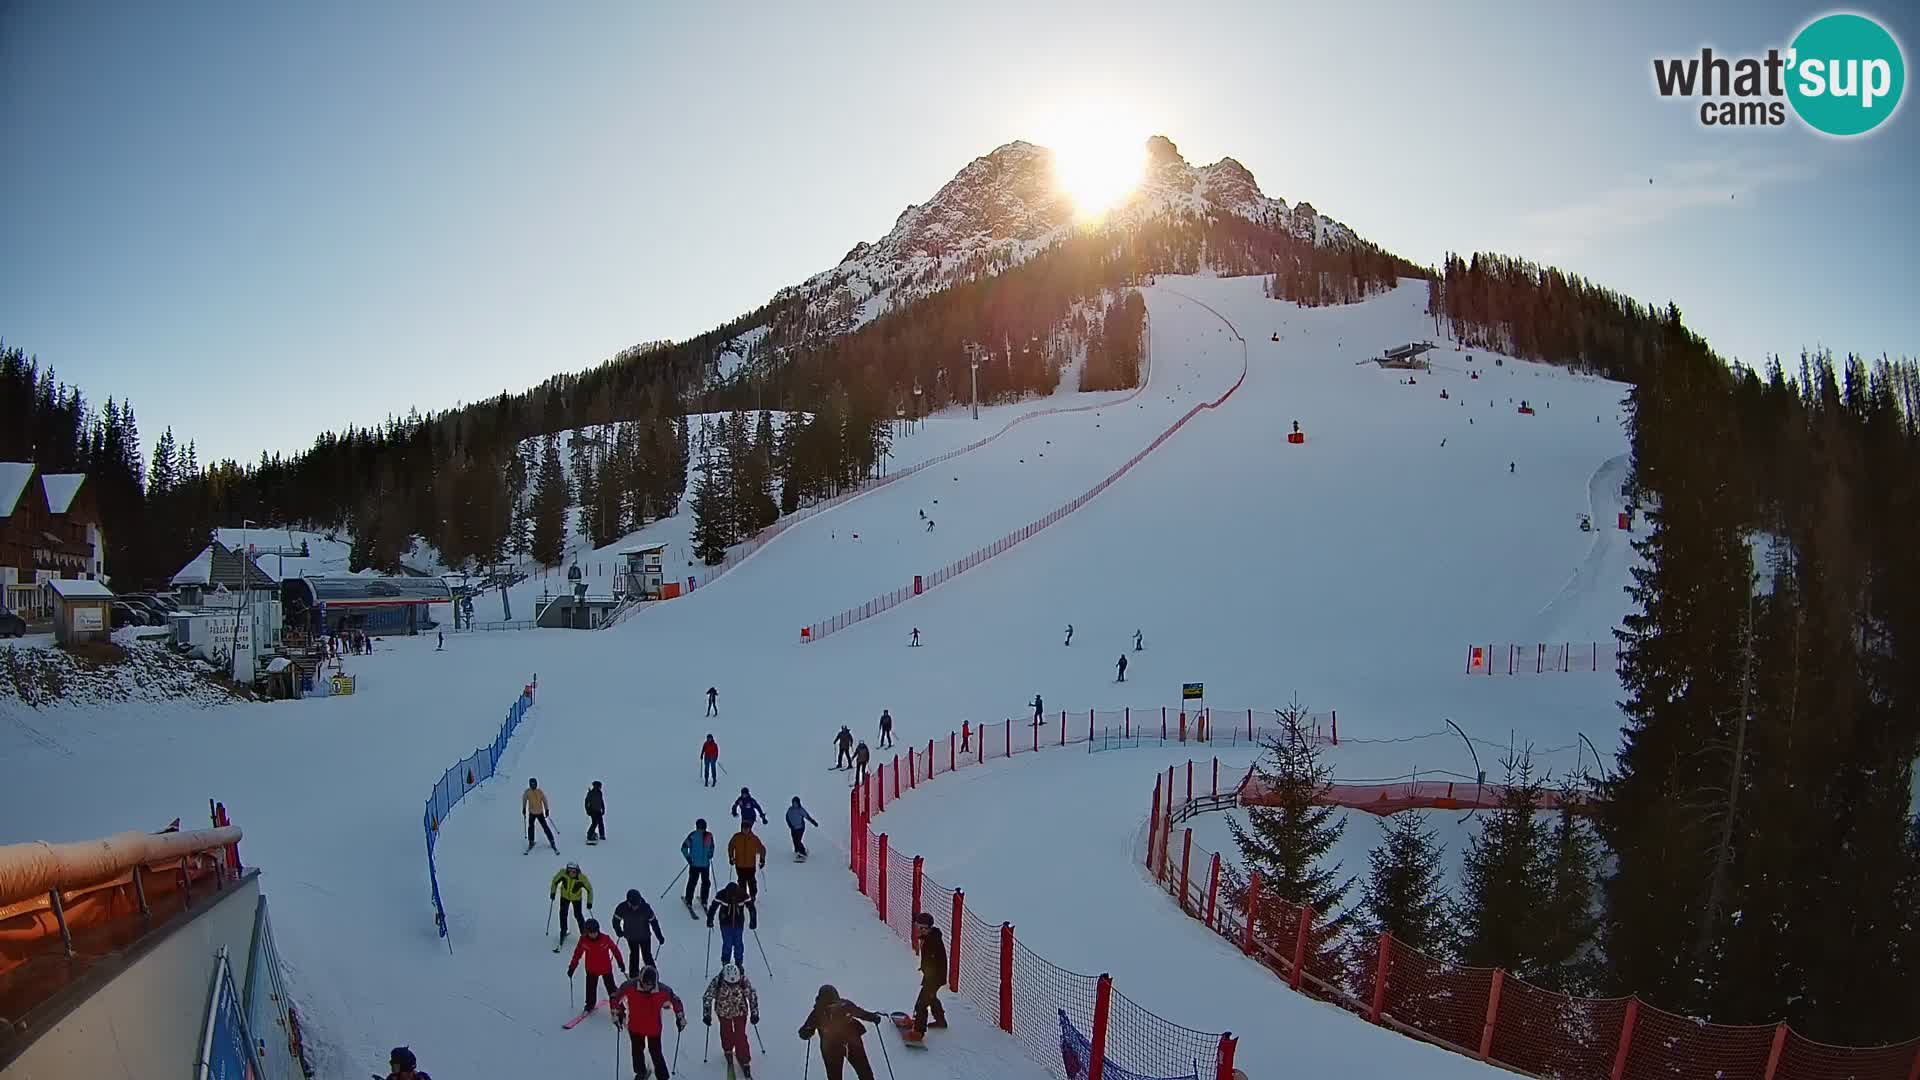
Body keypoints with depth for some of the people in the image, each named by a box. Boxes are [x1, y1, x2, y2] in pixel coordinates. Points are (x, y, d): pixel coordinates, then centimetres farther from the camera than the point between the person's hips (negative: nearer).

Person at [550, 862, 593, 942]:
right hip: (565, 896, 2)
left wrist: (589, 902, -17)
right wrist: (553, 892, -9)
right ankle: (563, 932, 23)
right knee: (563, 913, 0)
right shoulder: (563, 873, -30)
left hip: (576, 898, -2)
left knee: (578, 915, 2)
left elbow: (589, 889, -20)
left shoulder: (582, 878, -34)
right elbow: (555, 881, -10)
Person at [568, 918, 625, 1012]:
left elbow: (615, 949, -9)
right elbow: (577, 953, -4)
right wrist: (572, 967, -1)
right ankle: (590, 1005, 35)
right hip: (591, 970, 2)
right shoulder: (583, 940, -17)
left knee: (611, 987, 8)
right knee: (591, 988, 13)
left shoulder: (605, 939, -22)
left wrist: (620, 962, -1)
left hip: (606, 968, -2)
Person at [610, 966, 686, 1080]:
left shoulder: (663, 990, -24)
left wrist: (680, 1018, -3)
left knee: (656, 1053, 2)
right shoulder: (630, 986, -25)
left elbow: (676, 1001, -7)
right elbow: (615, 998, -9)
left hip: (654, 1028, -1)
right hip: (635, 1027, 2)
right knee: (637, 1050, 19)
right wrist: (617, 1015, -9)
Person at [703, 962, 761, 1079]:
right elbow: (707, 997, -15)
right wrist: (707, 1015, -13)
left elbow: (753, 995, -13)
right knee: (726, 1034, 12)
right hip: (724, 1012, 1)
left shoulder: (743, 980, -27)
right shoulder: (717, 982, -29)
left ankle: (745, 1062, 8)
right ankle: (728, 1052, 42)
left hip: (740, 1011, -1)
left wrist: (754, 1013, -8)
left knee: (740, 1036, -6)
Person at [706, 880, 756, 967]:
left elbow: (751, 908, -9)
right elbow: (713, 907, -9)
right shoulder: (721, 895, -21)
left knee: (738, 944, 7)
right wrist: (710, 920, -7)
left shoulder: (743, 894, -18)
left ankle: (739, 963, 24)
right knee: (727, 944, -1)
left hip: (739, 924, 1)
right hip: (725, 923, -1)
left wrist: (753, 922, -7)